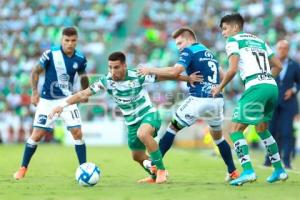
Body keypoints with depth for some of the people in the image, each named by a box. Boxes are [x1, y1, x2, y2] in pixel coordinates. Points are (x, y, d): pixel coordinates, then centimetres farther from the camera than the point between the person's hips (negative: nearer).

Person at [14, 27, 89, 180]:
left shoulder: (80, 59, -5)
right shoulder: (51, 54, -15)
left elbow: (83, 76, 16)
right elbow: (36, 71, -5)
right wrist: (35, 91, -13)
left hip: (67, 99, 2)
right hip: (47, 100, -2)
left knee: (77, 132, -10)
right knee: (37, 134, -2)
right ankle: (23, 168, 15)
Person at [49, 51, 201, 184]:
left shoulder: (137, 77, -23)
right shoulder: (106, 81, -14)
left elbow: (163, 76, -15)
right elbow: (83, 94, -12)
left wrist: (188, 78, -16)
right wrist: (63, 105, -22)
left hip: (148, 114, -6)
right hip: (132, 121, 6)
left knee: (142, 133, -37)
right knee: (137, 156, 14)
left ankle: (161, 170, -23)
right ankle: (154, 176, 43)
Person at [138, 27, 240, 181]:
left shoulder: (189, 51, -1)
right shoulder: (210, 53, 22)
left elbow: (174, 71, -15)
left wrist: (151, 70, -8)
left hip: (199, 99, -6)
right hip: (217, 100, 6)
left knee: (173, 128, 8)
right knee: (218, 136, 24)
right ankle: (233, 172, 21)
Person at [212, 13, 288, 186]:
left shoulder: (233, 41, 5)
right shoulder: (259, 41, 25)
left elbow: (233, 69, -8)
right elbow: (278, 66, 24)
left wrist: (220, 88, 5)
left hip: (256, 87, -7)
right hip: (272, 86, 7)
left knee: (236, 129, -4)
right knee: (262, 129, 25)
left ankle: (248, 170, -19)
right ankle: (279, 170, 23)